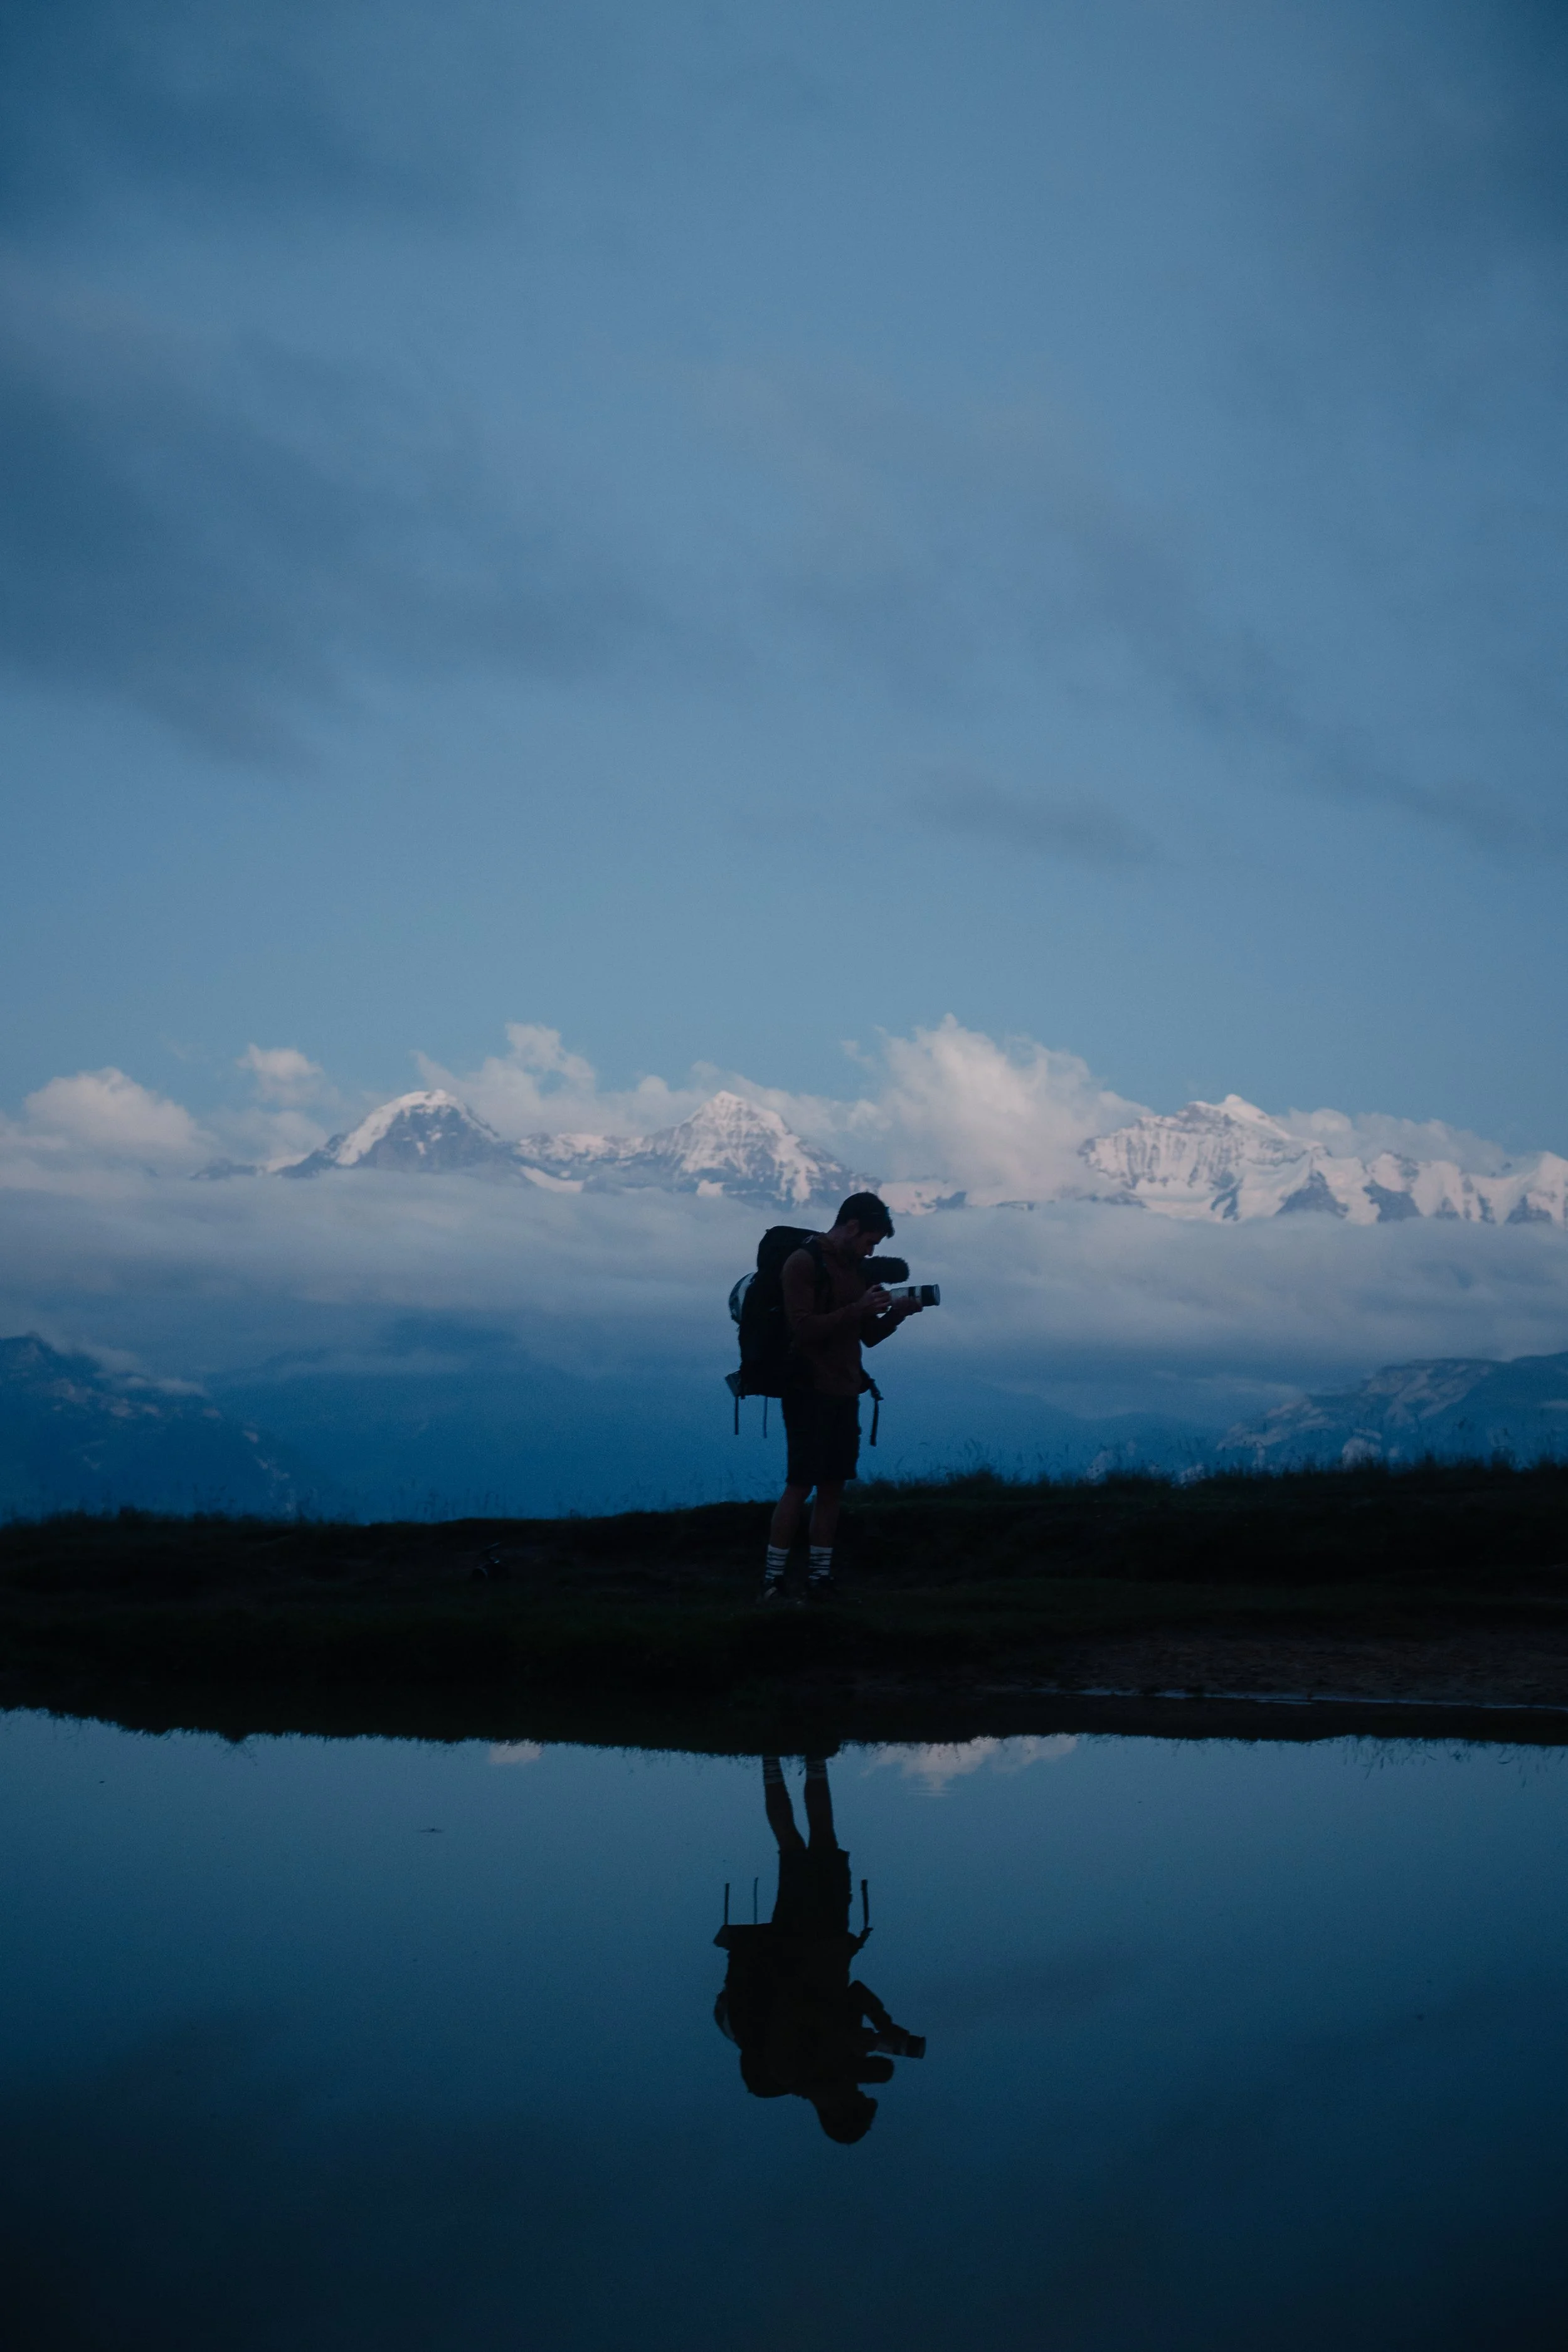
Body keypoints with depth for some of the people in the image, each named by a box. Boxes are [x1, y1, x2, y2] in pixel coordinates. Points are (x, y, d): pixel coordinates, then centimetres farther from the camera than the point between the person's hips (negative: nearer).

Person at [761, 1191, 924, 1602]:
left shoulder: (856, 1268, 15)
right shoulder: (803, 1264, -9)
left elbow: (869, 1336, 20)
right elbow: (803, 1329, -18)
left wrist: (895, 1314, 1)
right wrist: (859, 1309, -22)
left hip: (845, 1394, 8)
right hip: (810, 1393, -8)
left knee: (833, 1487, 6)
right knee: (800, 1485, -9)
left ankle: (820, 1576, 10)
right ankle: (773, 1580, -7)